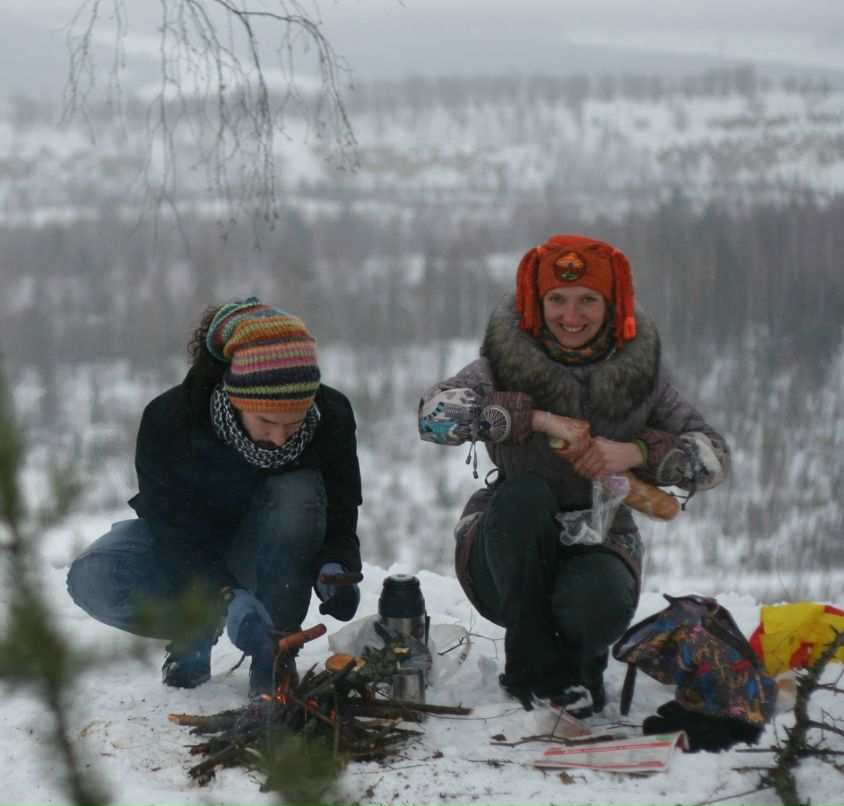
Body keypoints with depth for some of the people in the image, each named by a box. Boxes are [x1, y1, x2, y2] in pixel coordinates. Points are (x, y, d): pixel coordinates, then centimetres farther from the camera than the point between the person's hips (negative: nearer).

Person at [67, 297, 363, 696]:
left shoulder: (331, 417, -24)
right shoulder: (168, 419, -29)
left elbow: (340, 518, -17)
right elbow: (172, 529, -27)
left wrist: (335, 569, -41)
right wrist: (227, 596, -44)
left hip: (267, 553, 1)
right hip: (185, 548, 0)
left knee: (298, 492, -35)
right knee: (94, 578, -31)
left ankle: (274, 649, -20)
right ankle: (195, 628, 0)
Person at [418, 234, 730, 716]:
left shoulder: (638, 369, -1)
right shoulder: (508, 360, -6)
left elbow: (715, 456, -5)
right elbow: (436, 414, -24)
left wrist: (636, 452, -22)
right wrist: (538, 418, -28)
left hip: (597, 547, 0)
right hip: (508, 560, 0)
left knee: (600, 603, -35)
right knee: (524, 494, -33)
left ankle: (579, 666, 5)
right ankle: (536, 671, -18)